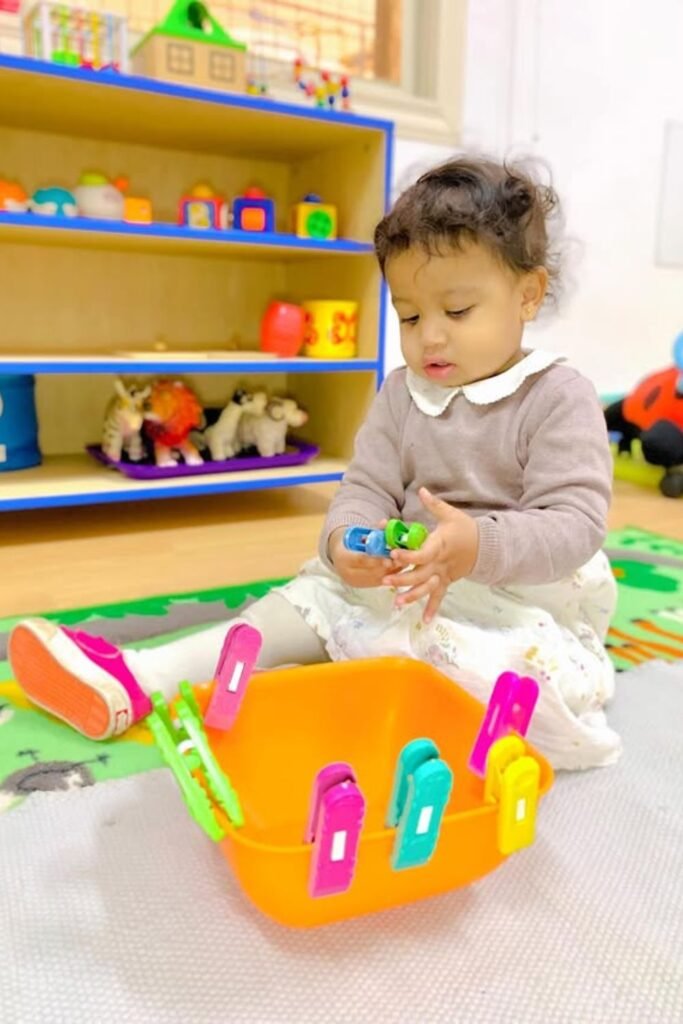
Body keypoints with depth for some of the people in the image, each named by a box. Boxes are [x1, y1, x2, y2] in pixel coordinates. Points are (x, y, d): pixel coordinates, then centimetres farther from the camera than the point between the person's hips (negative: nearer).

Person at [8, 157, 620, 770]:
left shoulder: (560, 399, -12)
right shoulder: (402, 393, 5)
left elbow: (575, 523, -20)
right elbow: (367, 489, -1)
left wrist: (478, 547, -38)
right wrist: (347, 541, -25)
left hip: (529, 599, -4)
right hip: (406, 584, 5)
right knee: (314, 597, -6)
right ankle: (138, 678, -11)